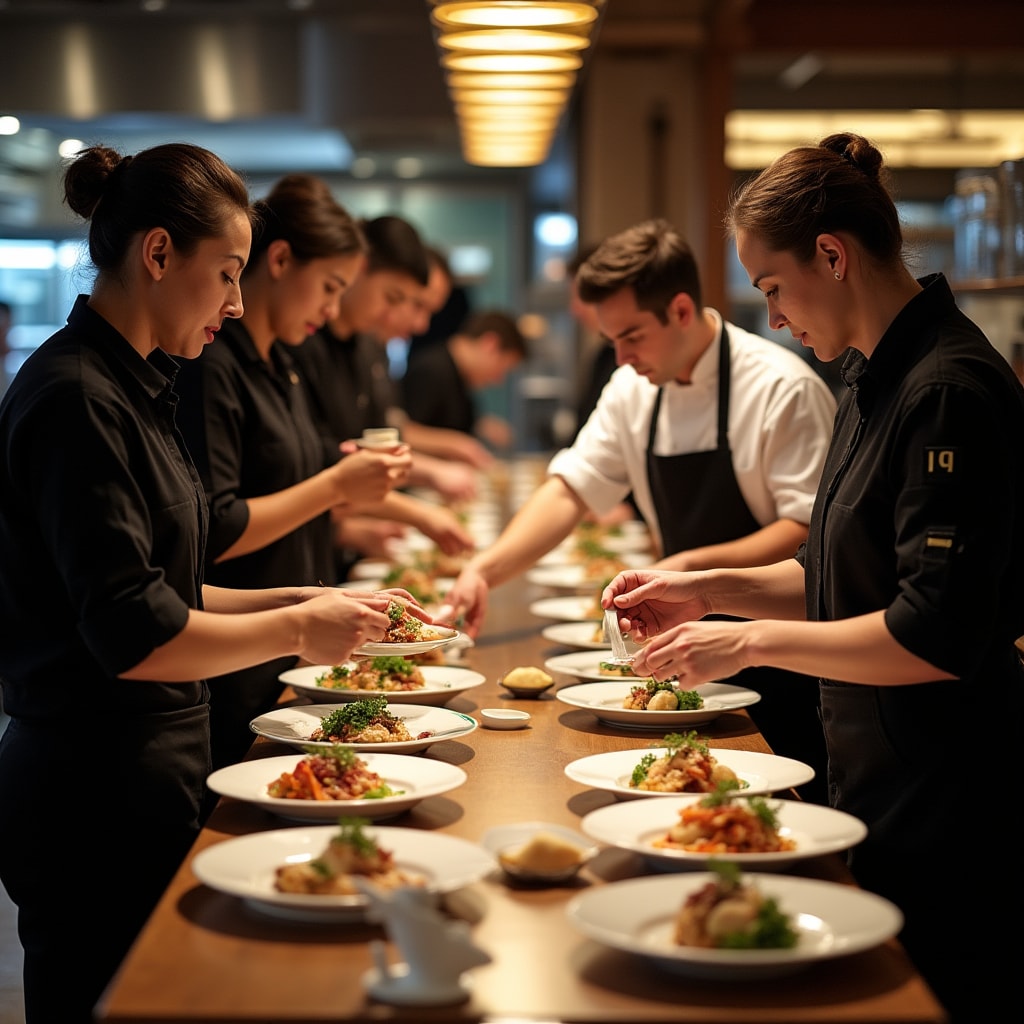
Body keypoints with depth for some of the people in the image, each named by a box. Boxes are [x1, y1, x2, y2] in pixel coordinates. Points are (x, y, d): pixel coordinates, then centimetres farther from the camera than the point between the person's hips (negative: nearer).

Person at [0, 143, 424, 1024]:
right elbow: (134, 638, -22)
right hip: (96, 794, -10)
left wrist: (297, 601, 8)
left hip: (142, 777, 10)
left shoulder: (132, 388, 13)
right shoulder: (77, 399, -17)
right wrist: (297, 630, -11)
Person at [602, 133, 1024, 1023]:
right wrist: (711, 592, 8)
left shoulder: (951, 391, -20)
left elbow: (940, 637, -24)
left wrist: (753, 641, -17)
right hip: (876, 778, 10)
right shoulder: (877, 379, 11)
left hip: (944, 806, -9)